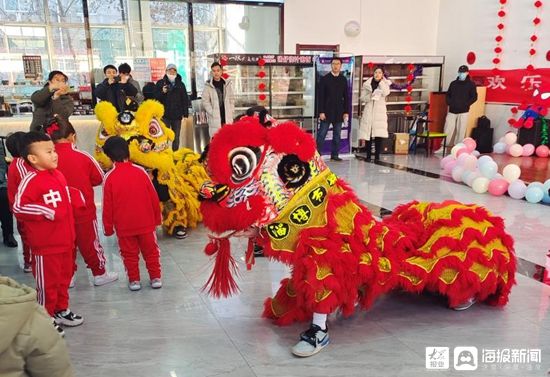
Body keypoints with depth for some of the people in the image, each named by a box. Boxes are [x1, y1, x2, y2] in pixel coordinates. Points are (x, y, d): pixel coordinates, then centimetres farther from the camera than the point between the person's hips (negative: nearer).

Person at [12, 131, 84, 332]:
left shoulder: (59, 175, 7)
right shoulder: (31, 180, -18)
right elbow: (18, 208, -23)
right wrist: (47, 212, -24)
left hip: (65, 240, 8)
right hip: (45, 244, -8)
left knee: (64, 277, 20)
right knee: (47, 282, 6)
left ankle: (61, 310, 37)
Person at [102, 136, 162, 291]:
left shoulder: (109, 177, -9)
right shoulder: (140, 171, -7)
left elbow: (107, 206, -5)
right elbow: (154, 197, -1)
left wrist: (108, 227, 7)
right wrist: (157, 218, 12)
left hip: (123, 225, -1)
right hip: (146, 222, 1)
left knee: (129, 254, 13)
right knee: (151, 251, 14)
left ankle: (134, 280, 19)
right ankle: (155, 278, 18)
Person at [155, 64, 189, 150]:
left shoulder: (181, 84, 11)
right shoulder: (160, 83, 5)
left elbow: (185, 99, 11)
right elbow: (156, 97, 0)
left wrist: (185, 113, 4)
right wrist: (162, 92, -19)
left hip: (177, 115, 2)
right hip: (165, 115, -2)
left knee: (176, 138, 8)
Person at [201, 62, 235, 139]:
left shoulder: (227, 83, 9)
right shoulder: (208, 85, 0)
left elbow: (232, 99, 12)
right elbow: (205, 101, -2)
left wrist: (231, 112, 3)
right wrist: (212, 113, -10)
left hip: (227, 118, 3)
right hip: (214, 119, -3)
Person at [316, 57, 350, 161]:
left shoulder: (343, 80, 8)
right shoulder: (324, 79, -1)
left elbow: (346, 97, 10)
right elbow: (321, 97, -4)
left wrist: (346, 112, 3)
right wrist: (321, 112, -10)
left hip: (339, 113, 3)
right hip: (327, 112, -3)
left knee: (337, 135, 6)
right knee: (321, 135, -2)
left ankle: (334, 154, 13)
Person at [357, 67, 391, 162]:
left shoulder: (385, 84, 9)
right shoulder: (367, 84, 9)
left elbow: (386, 93, -12)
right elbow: (362, 98, 5)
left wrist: (381, 81, -7)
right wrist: (371, 96, -12)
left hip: (380, 112, 0)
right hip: (369, 111, 0)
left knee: (378, 135, -5)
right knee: (368, 134, -2)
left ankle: (377, 156, 1)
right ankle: (368, 156, 6)